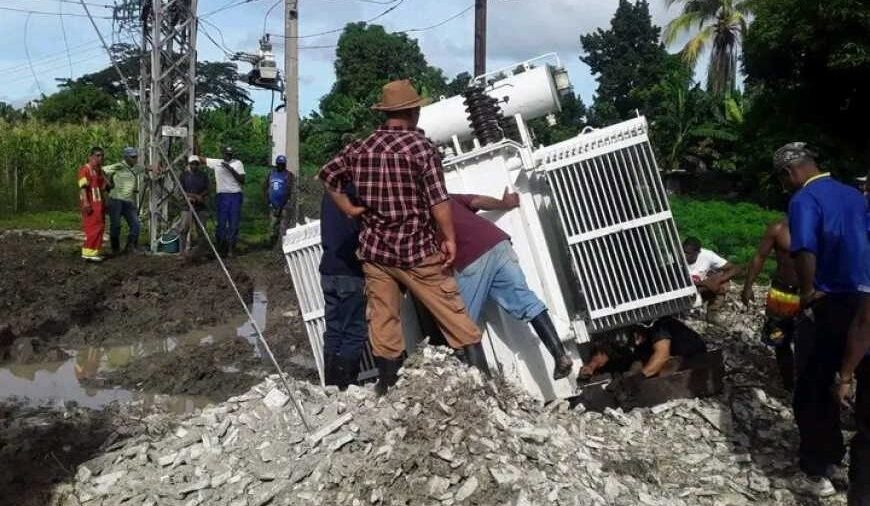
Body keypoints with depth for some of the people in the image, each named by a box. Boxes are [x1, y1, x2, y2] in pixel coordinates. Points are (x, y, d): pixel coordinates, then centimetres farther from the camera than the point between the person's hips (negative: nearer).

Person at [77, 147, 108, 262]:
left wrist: (104, 204, 20)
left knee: (99, 227, 9)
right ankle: (88, 252, -10)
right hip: (90, 203, -9)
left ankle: (95, 251, 15)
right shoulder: (85, 169, -8)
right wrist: (85, 202, -24)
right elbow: (83, 187, -16)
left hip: (99, 203, 9)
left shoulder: (100, 170, 19)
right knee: (93, 227, -12)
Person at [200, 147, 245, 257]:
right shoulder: (216, 162, 10)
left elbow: (242, 180, -2)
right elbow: (200, 159, 12)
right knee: (221, 222, 0)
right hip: (222, 196, 1)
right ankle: (220, 247, 10)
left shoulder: (238, 163, 6)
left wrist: (231, 169, -11)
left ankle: (231, 248, 6)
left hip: (235, 195, -1)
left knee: (234, 223, 0)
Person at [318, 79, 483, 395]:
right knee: (452, 311, 4)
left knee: (383, 318, 9)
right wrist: (449, 238, -7)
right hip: (415, 248, -4)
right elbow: (437, 199, -13)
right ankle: (482, 374, 9)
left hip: (374, 248, 5)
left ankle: (387, 386, 16)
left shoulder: (360, 147, 6)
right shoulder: (421, 146, -9)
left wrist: (348, 208, 15)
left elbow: (327, 175, 15)